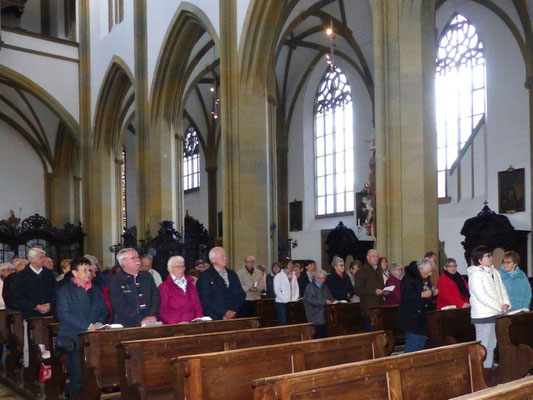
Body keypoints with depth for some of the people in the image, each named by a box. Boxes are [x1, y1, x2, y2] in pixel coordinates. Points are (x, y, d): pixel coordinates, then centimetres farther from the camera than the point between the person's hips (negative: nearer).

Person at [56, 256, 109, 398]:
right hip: (74, 340, -4)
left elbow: (105, 310, 17)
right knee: (78, 375, -11)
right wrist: (88, 326, -15)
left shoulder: (95, 290, 19)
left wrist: (99, 323, -5)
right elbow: (64, 314, -9)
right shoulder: (64, 291, 2)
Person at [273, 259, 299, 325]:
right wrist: (286, 300, -13)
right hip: (281, 303, -4)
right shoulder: (278, 276, -1)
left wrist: (294, 299, -3)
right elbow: (277, 290, -8)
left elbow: (296, 289, 13)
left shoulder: (293, 276, 14)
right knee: (282, 323, -7)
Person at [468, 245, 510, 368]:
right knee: (483, 345, -4)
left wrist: (506, 303, -4)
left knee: (492, 344, 15)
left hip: (496, 314, 8)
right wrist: (500, 307, -18)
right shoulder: (475, 274, -14)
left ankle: (489, 367, 25)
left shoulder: (494, 272, 13)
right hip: (483, 316, -8)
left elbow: (502, 289, 14)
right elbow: (482, 296, -20)